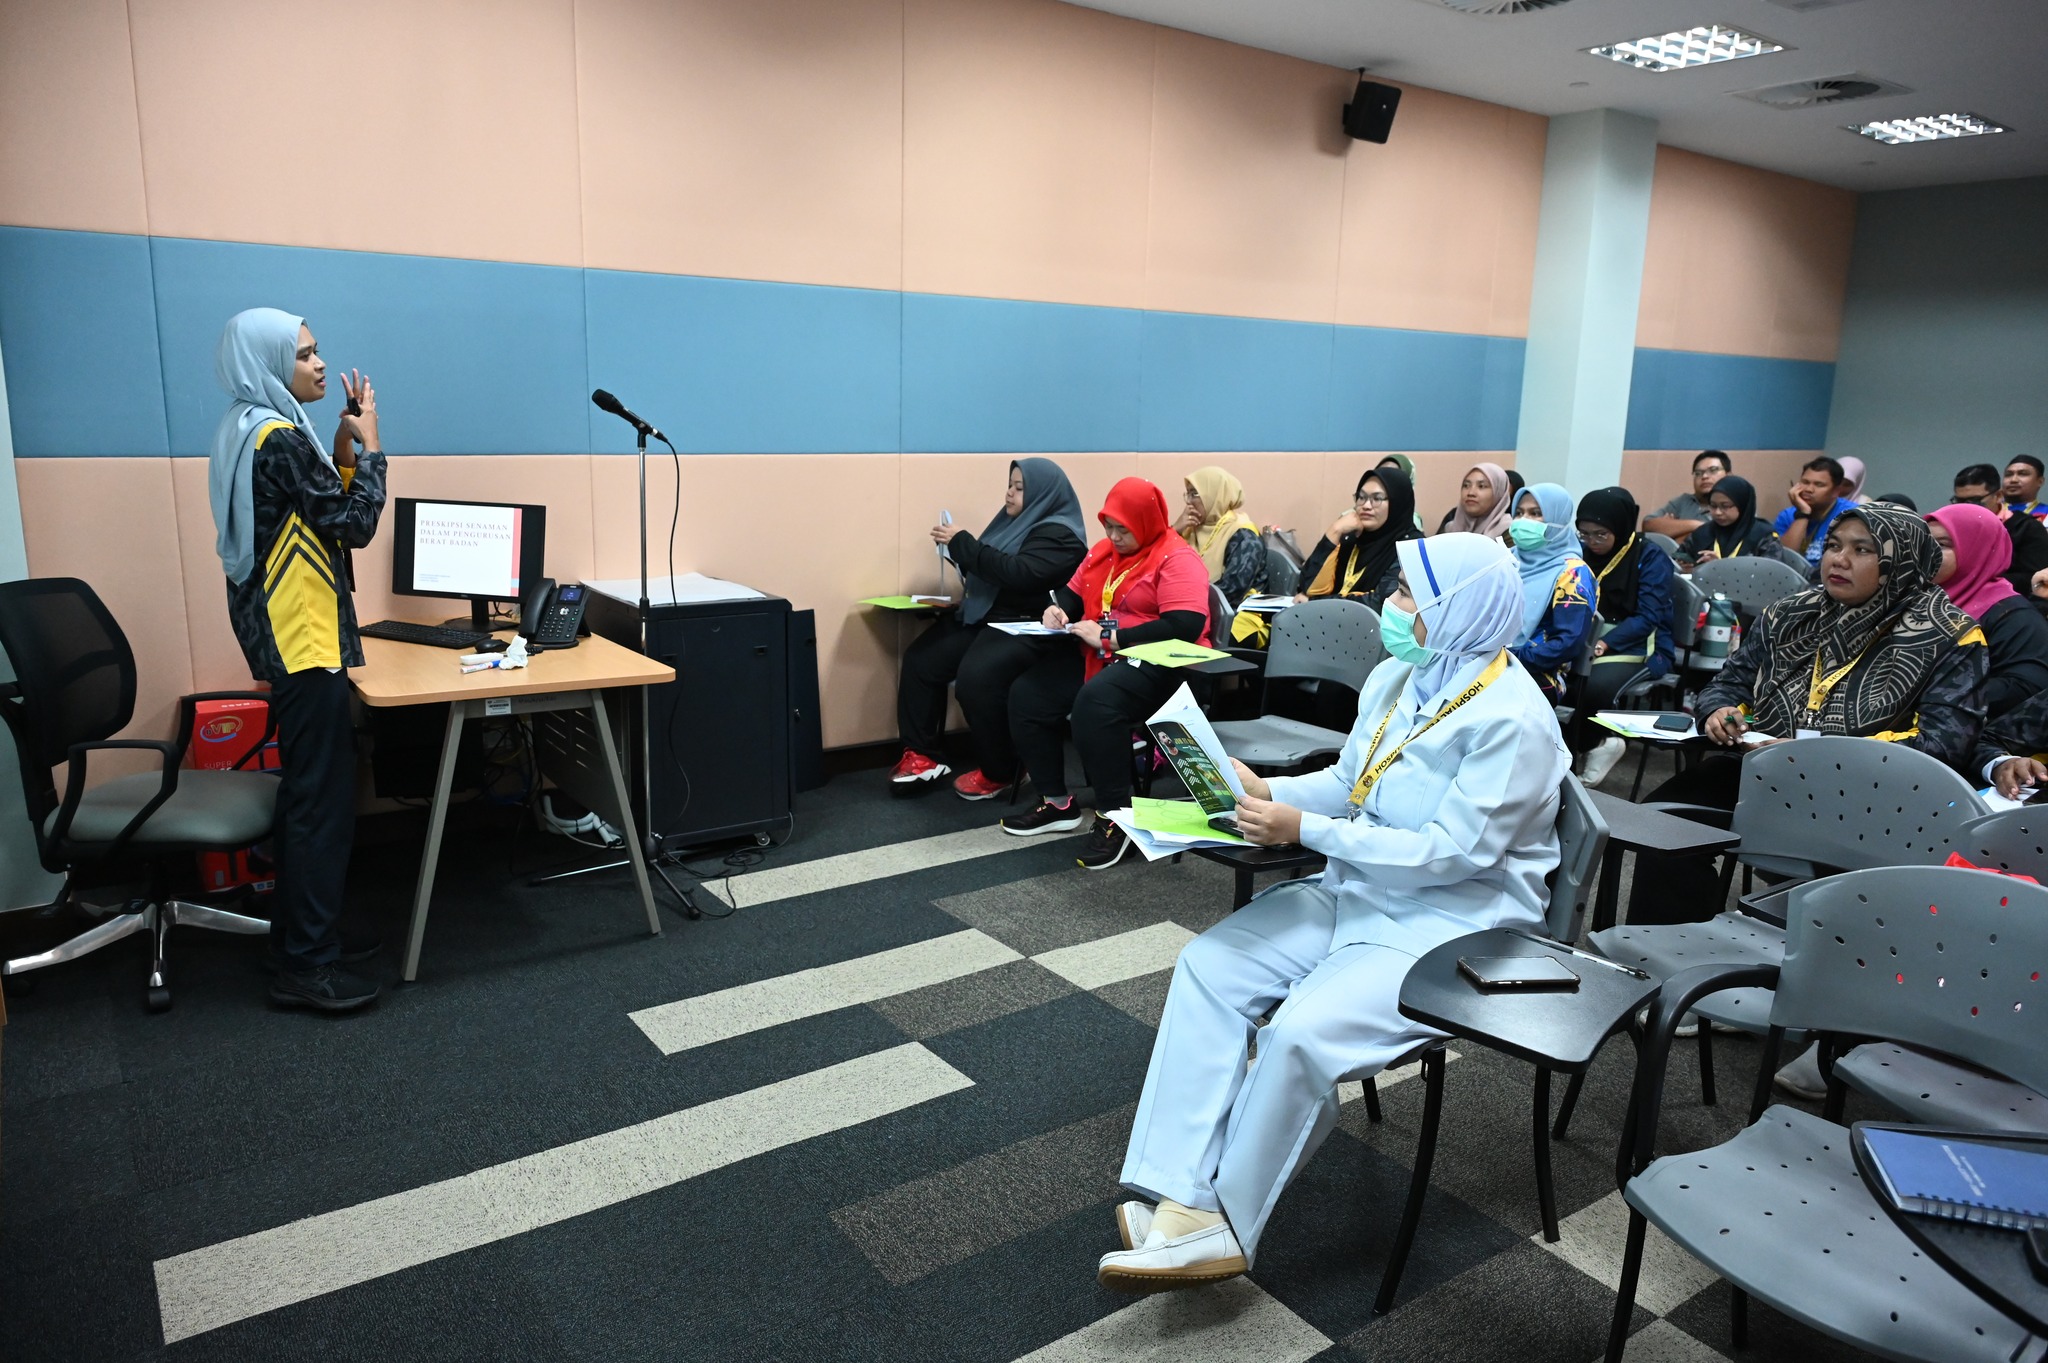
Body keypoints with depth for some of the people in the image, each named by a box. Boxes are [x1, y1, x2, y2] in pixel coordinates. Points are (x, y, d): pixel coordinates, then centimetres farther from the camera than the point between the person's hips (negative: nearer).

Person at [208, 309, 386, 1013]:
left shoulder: (252, 429, 14)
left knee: (308, 790, 17)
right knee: (323, 799, -6)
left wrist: (345, 448, 7)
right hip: (301, 638, -11)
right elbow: (355, 524, -16)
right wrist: (370, 445, -6)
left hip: (286, 634, 11)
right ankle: (306, 967, 0)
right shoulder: (278, 437, -17)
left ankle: (299, 933, 27)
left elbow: (320, 512, 16)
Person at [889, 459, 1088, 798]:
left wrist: (962, 542, -20)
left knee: (976, 676, -32)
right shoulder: (1016, 521, 16)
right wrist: (956, 548, 4)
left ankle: (997, 772, -14)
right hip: (984, 616, 10)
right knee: (919, 658, -1)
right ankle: (923, 755, 5)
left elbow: (1017, 573, -26)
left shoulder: (1059, 534, -12)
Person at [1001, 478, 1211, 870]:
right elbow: (1073, 592, 25)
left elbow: (1185, 627, -24)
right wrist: (1057, 609, -2)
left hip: (1158, 664, -8)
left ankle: (1115, 816, -23)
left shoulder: (1177, 560, -12)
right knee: (1026, 695, -10)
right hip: (1097, 656, 9)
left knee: (1094, 702, -37)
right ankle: (1057, 803, 2)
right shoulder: (1103, 550, 13)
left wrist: (1110, 637, -24)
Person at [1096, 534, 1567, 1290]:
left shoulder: (1512, 720, -19)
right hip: (1360, 893, 9)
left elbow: (1450, 853, -24)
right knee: (1208, 966, -9)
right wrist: (1266, 790, -5)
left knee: (1300, 1031, -28)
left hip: (1455, 923, -8)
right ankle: (1182, 1200, -13)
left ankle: (1221, 1224, -6)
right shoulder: (1396, 677, 6)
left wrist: (1303, 829, -25)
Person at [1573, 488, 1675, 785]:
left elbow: (1648, 617, -13)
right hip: (1586, 640, 5)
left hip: (1638, 646, -5)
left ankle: (1582, 748, -7)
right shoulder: (1581, 553, 8)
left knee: (1596, 685, -36)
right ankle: (1600, 742, -10)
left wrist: (1603, 644, -27)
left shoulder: (1651, 557, -6)